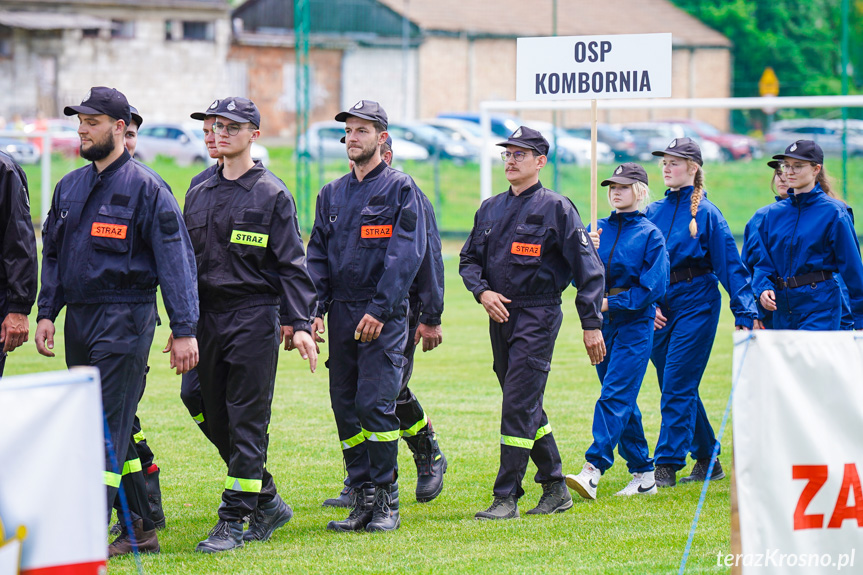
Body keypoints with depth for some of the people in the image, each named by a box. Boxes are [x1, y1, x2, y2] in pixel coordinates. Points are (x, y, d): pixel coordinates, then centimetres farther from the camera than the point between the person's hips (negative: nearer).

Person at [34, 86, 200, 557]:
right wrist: (46, 313, 9)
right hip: (78, 319, 7)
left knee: (108, 428, -10)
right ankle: (140, 528, 18)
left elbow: (176, 260, -8)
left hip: (124, 321, -7)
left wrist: (184, 330, -13)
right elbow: (53, 255, 21)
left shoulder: (145, 188, -6)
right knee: (118, 429, 10)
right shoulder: (70, 187, 14)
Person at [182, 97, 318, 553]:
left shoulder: (272, 194, -3)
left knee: (247, 422, -7)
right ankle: (267, 503, 23)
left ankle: (234, 521, -5)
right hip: (208, 317, 6)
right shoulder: (199, 195, 15)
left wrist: (299, 324, -14)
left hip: (255, 314, -6)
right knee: (217, 421, 8)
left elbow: (292, 264, -6)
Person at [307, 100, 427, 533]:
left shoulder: (400, 189, -2)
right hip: (341, 313, 6)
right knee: (345, 407, 4)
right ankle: (363, 499, 10)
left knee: (374, 403, -12)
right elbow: (317, 256, 15)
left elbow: (405, 256, -10)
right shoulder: (332, 194, 15)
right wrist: (315, 310, 1)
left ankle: (386, 500, -3)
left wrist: (379, 310, -17)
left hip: (384, 316, -6)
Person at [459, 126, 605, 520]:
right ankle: (555, 489, 22)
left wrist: (592, 325, -11)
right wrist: (482, 292, -4)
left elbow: (587, 268, -6)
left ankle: (507, 498, -12)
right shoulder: (490, 209, 14)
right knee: (527, 408, 12)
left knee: (518, 406, -12)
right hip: (500, 316, 7)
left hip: (538, 316, -7)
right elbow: (469, 260, 18)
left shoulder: (556, 208, -5)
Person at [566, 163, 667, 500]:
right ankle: (643, 474, 17)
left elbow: (653, 286, -10)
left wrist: (612, 303, -13)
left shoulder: (650, 235, -3)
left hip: (635, 323, -6)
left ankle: (593, 471, -24)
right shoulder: (598, 230, 10)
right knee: (624, 402, 9)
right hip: (602, 323, 6)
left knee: (614, 396, -14)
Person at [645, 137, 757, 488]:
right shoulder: (653, 212, 10)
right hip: (659, 307, 6)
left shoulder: (706, 213, -4)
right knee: (680, 389, 10)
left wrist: (744, 314, -11)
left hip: (696, 304, -6)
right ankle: (708, 461, 21)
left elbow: (730, 264, -6)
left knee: (677, 387, -10)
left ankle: (667, 465, -9)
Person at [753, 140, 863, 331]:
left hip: (820, 305, -6)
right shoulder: (773, 213, 10)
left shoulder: (833, 213, -4)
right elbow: (763, 262, 13)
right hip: (782, 311, 6)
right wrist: (763, 288, -9)